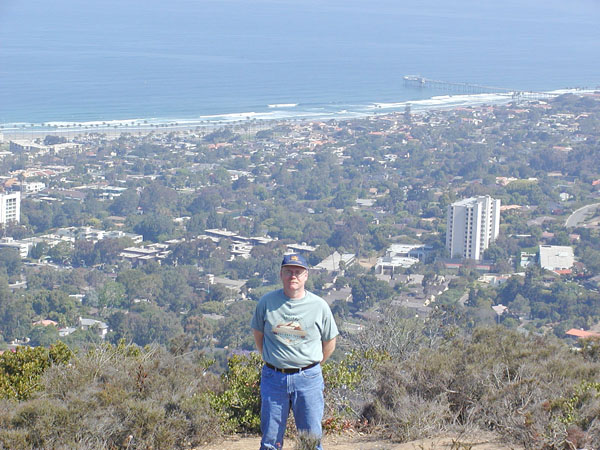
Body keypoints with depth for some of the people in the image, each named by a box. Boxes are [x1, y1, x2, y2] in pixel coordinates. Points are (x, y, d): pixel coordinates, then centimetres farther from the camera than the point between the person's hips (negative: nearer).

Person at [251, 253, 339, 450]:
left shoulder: (319, 306, 0)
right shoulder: (267, 302, 2)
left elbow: (329, 342, 11)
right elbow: (258, 334, 15)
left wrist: (312, 365, 7)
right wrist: (271, 360, 11)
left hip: (308, 379, -1)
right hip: (273, 377, 1)